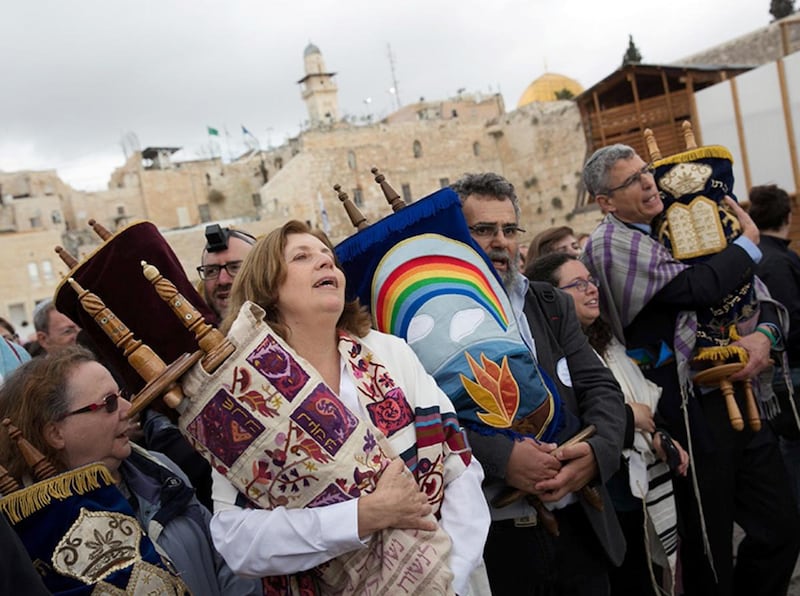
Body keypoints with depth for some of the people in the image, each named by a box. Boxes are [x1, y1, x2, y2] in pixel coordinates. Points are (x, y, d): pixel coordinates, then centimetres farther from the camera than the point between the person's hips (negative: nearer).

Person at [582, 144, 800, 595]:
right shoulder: (612, 242, -8)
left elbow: (762, 297, 13)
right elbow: (700, 288, -19)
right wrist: (749, 241, -2)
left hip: (740, 397, 6)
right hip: (693, 410, -6)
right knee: (711, 548, 7)